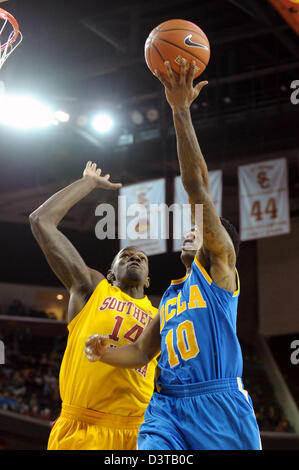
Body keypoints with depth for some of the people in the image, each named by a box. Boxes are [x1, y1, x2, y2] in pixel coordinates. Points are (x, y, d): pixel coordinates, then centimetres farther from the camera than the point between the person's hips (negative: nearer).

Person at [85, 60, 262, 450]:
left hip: (219, 404, -5)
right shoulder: (170, 294, 29)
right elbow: (142, 353, 28)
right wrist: (104, 353, 6)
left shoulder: (220, 265, 11)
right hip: (167, 406, 5)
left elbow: (197, 188, 1)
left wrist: (182, 113, -6)